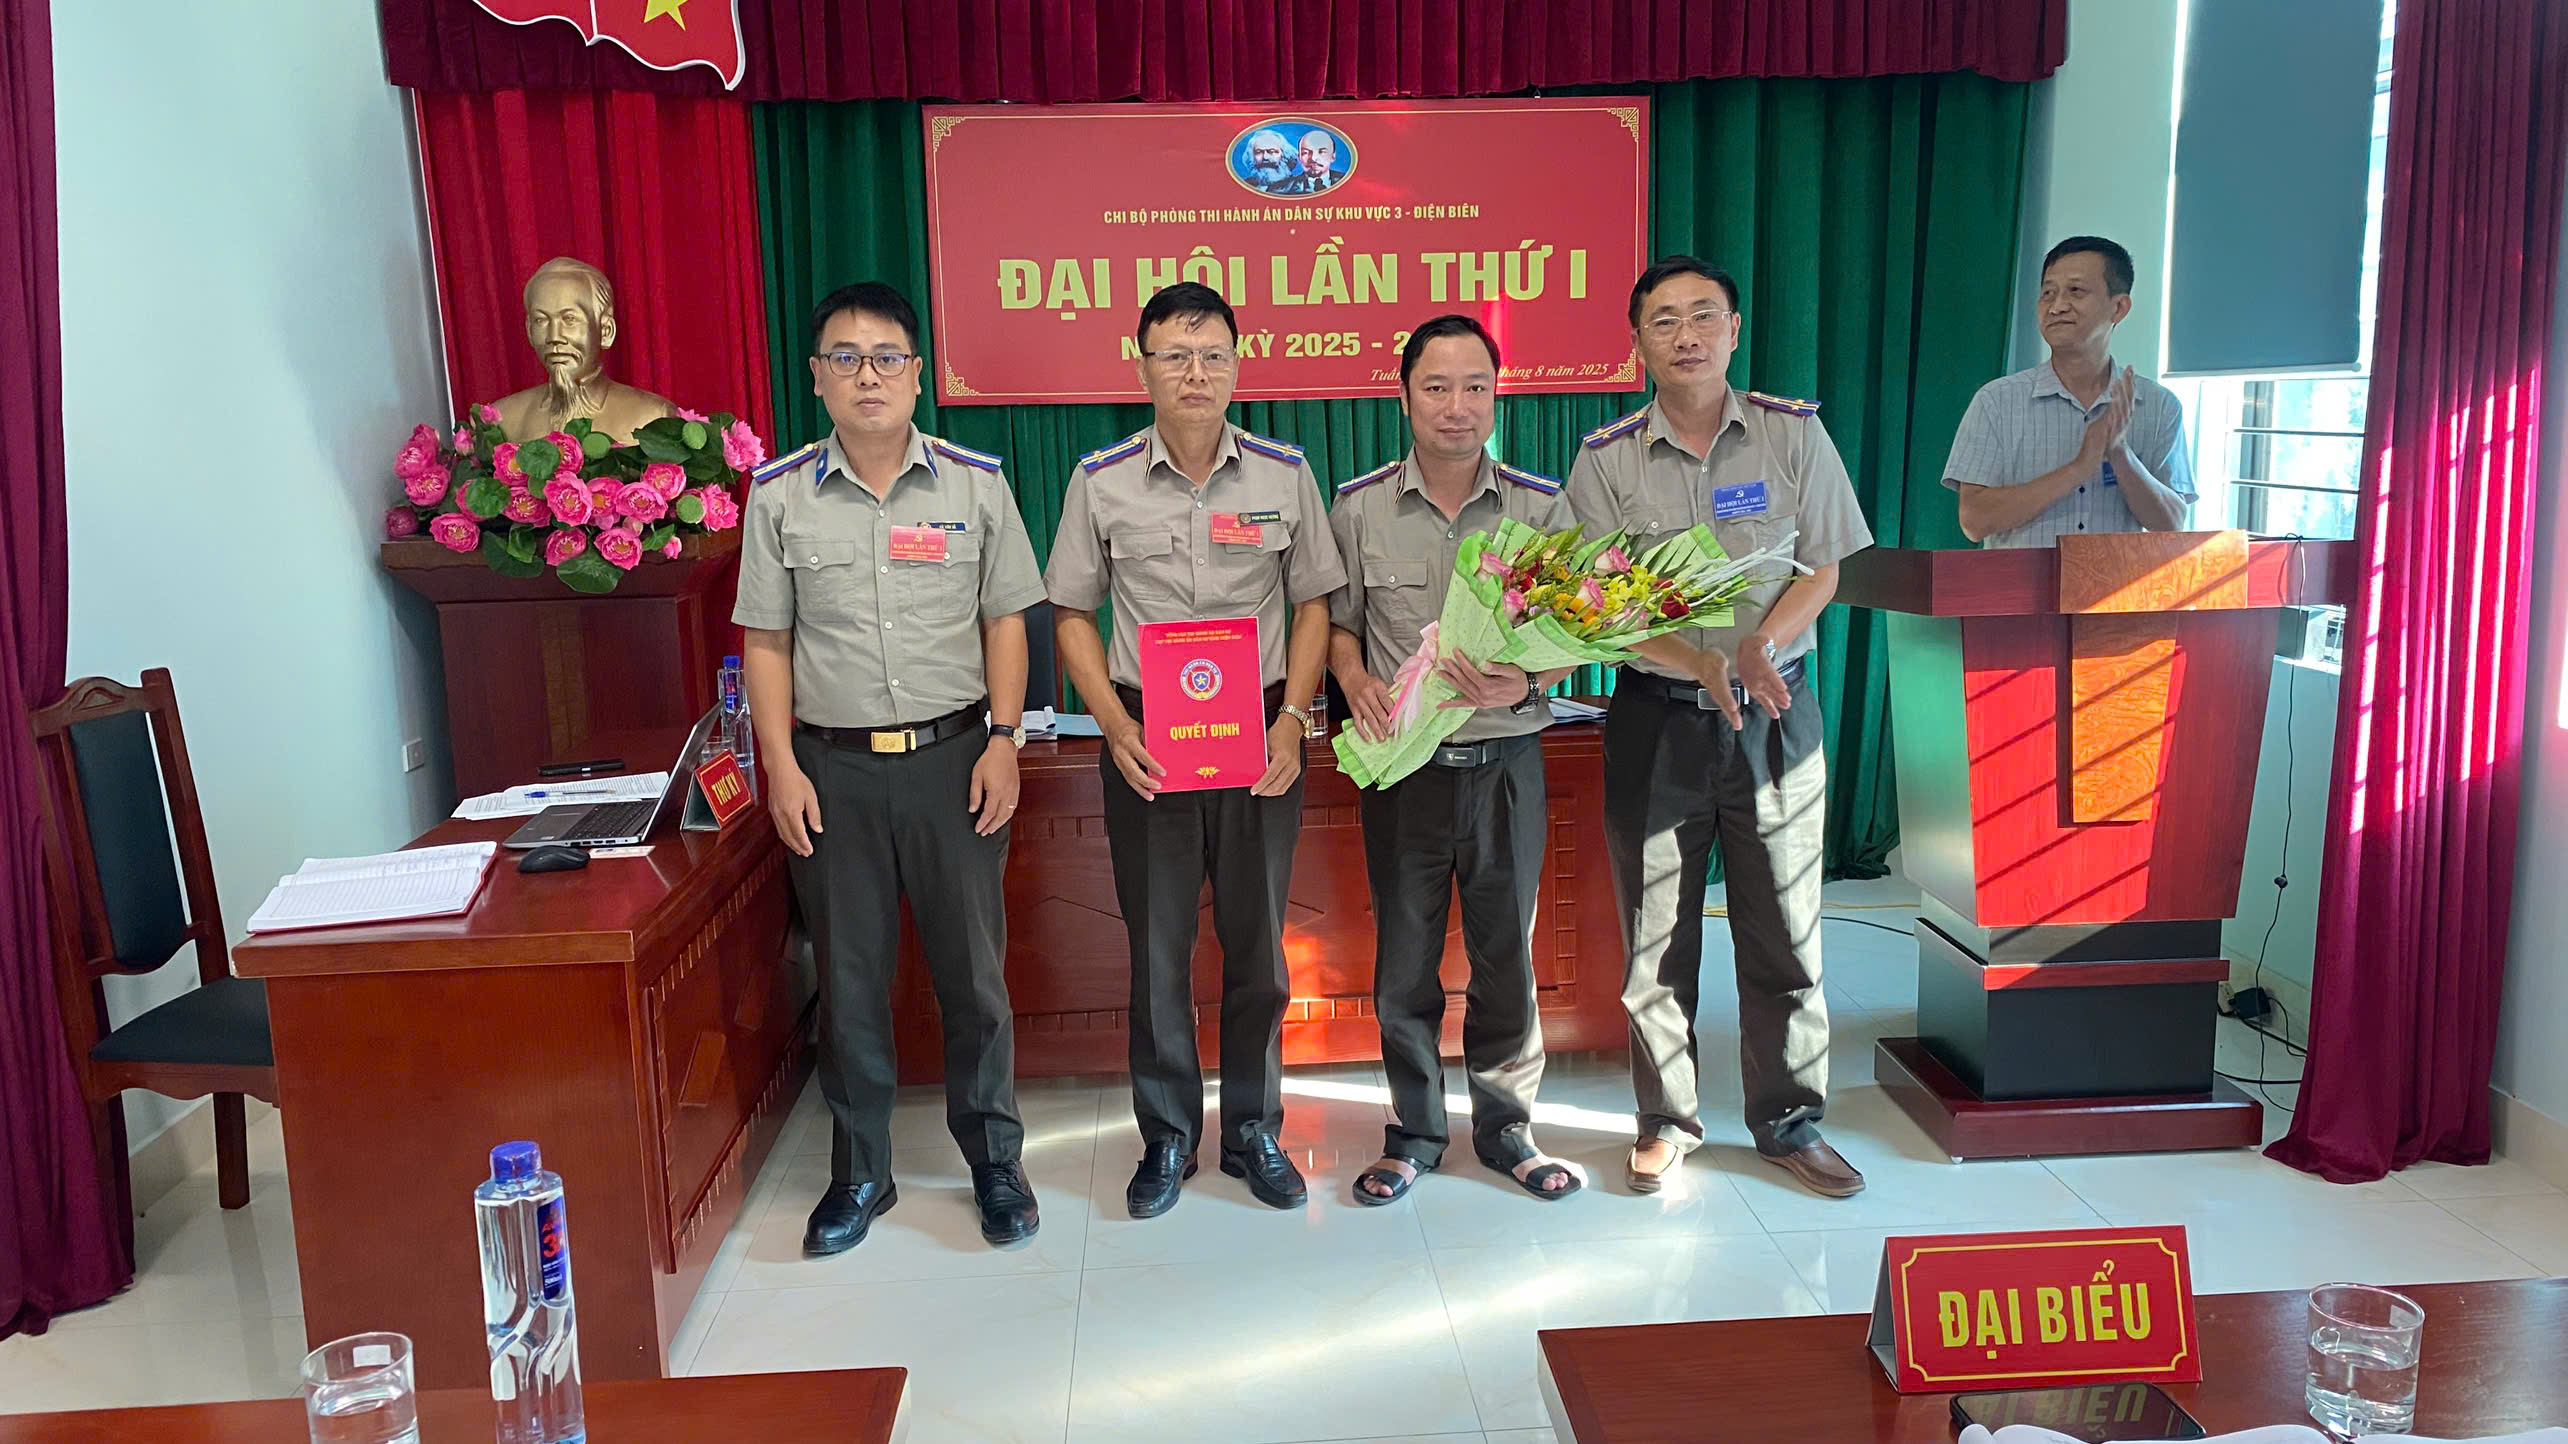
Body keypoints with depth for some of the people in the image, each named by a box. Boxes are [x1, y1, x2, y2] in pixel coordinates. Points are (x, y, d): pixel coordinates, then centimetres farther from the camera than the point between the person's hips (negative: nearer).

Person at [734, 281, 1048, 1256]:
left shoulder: (975, 483, 0)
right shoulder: (779, 496, 1)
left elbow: (1005, 620, 4)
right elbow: (765, 639, 4)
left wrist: (1003, 740, -4)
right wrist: (782, 766, -3)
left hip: (953, 756, 0)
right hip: (833, 765, 1)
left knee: (973, 968, 7)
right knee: (848, 977, 9)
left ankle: (995, 1161, 24)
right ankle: (859, 1172, 25)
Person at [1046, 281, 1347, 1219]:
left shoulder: (1284, 475, 2)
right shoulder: (1101, 482, 0)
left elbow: (1313, 603, 7)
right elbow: (1071, 613, 4)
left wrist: (1292, 719, -6)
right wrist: (1117, 727, -8)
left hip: (1261, 736, 1)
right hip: (1146, 741, 0)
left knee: (1258, 942, 8)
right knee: (1157, 944, 7)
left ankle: (1254, 1131, 25)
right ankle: (1166, 1137, 22)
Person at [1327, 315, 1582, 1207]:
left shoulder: (1541, 506, 0)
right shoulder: (1358, 508, 0)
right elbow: (1335, 622, 9)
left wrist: (1523, 684, -18)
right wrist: (1357, 681, -12)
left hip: (1505, 760, 0)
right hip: (1402, 765, 0)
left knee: (1507, 955, 10)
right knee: (1404, 960, 9)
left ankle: (1506, 1128, 28)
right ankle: (1414, 1132, 26)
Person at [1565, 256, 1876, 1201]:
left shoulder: (1793, 432, 1)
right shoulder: (1607, 458, -2)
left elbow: (1823, 570, 3)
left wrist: (1762, 641, -17)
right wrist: (1703, 661, -22)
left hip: (1777, 712, 1)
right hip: (1657, 718, 0)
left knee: (1784, 931, 8)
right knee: (1657, 935, 6)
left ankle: (1789, 1121, 25)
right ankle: (1667, 1119, 24)